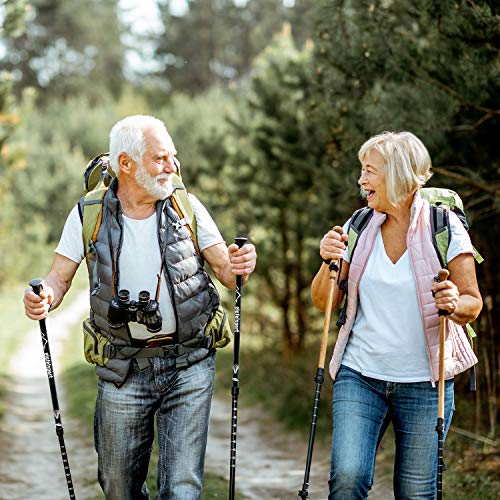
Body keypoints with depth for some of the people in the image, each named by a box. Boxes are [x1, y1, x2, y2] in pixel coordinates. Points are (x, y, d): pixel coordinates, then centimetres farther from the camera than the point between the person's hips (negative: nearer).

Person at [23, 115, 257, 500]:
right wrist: (43, 298, -23)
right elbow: (59, 278, 0)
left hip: (189, 366, 0)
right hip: (124, 370, 0)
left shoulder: (186, 207, -2)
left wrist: (238, 268, -22)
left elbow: (225, 270, 2)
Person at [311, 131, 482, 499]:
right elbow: (324, 302, 8)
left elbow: (473, 303, -2)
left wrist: (456, 304, -24)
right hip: (360, 375, 2)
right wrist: (329, 263, -11)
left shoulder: (444, 227, -5)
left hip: (424, 382, -2)